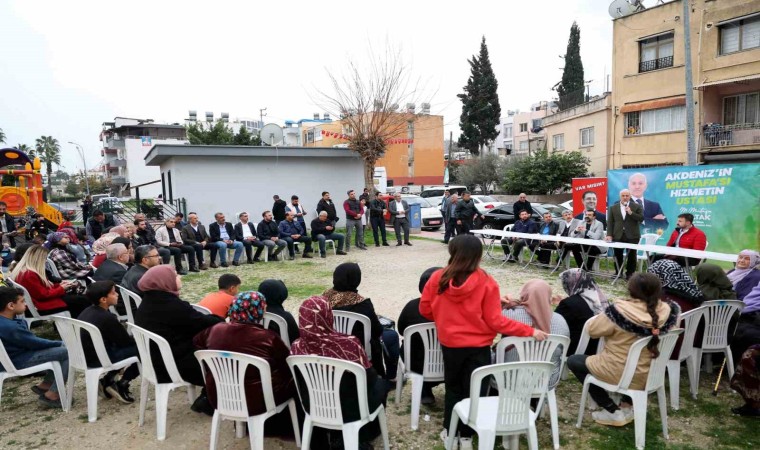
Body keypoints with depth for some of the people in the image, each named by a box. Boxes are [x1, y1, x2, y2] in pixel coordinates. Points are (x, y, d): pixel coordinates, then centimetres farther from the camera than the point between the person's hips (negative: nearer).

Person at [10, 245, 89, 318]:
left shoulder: (21, 270, 9)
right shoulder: (30, 275, -25)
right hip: (39, 307, -11)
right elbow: (43, 295, -22)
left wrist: (59, 285, 7)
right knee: (80, 300, -10)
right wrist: (61, 288, -9)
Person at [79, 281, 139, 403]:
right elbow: (126, 341, -10)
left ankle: (108, 380, 16)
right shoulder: (107, 317, -21)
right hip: (97, 359, -9)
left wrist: (133, 337, 11)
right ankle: (121, 385, 3)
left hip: (84, 354, 9)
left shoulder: (88, 311, 5)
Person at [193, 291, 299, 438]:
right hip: (255, 402, -5)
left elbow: (196, 341, 16)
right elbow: (290, 363, -6)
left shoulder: (215, 330, -6)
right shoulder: (267, 336, -19)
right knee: (294, 378, 16)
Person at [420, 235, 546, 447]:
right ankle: (466, 435, 26)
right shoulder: (486, 282, -16)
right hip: (478, 346, -2)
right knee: (472, 390, 15)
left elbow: (425, 310, -1)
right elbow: (495, 321, -15)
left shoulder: (438, 278, -11)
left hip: (449, 343, 2)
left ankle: (449, 430, 33)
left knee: (453, 387, 22)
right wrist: (530, 331, -6)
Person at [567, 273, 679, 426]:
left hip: (621, 374, -6)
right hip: (649, 374, 6)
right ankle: (630, 404, 23)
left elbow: (592, 330, -15)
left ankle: (613, 411, 10)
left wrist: (603, 316, 2)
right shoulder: (667, 310, -16)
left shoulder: (619, 310, -29)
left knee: (573, 361, 15)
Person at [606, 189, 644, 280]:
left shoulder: (637, 206, 4)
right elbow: (610, 222, 6)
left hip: (632, 236, -1)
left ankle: (630, 274, 10)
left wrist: (631, 213, -17)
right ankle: (618, 273, 16)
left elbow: (641, 219, -4)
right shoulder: (613, 207, 8)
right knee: (618, 255, 6)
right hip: (618, 236, 2)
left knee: (631, 256, 2)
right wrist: (609, 234, -3)